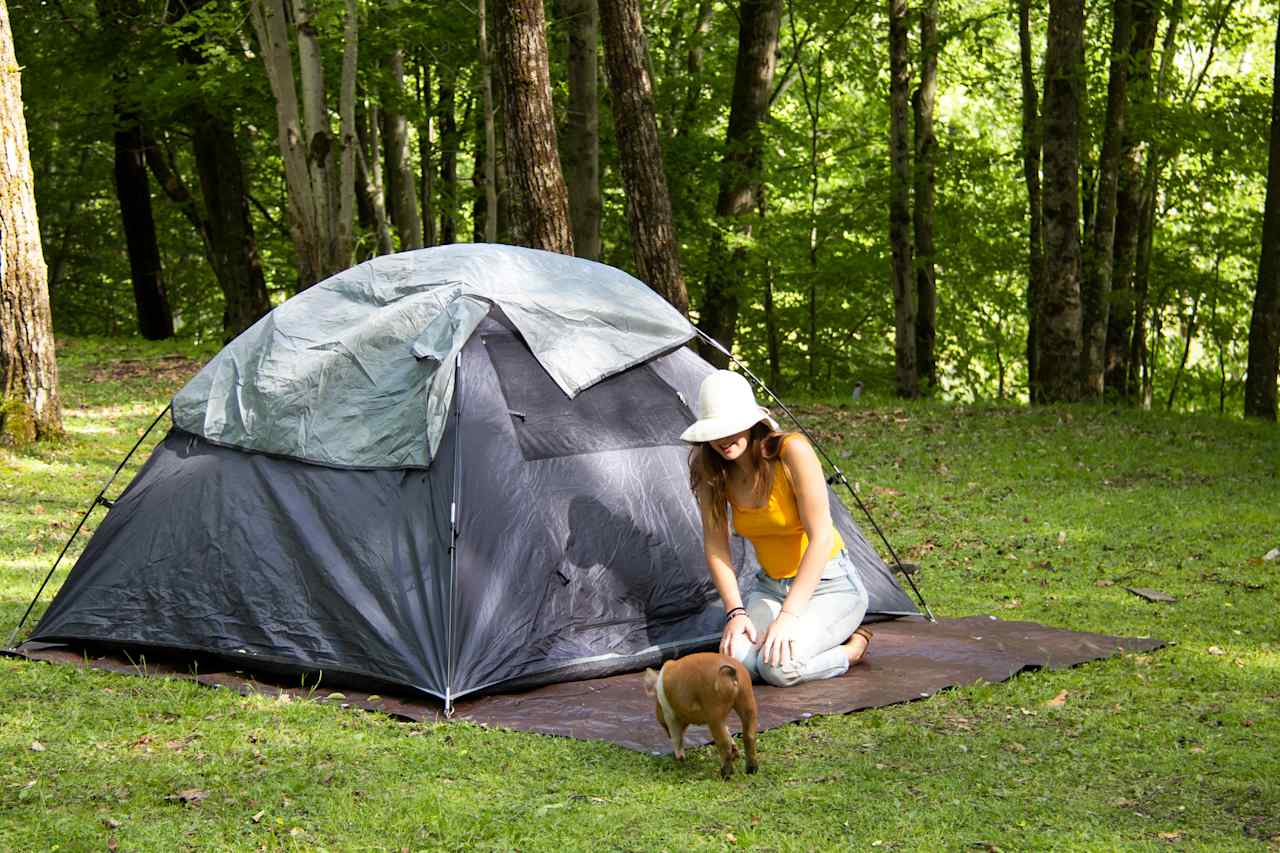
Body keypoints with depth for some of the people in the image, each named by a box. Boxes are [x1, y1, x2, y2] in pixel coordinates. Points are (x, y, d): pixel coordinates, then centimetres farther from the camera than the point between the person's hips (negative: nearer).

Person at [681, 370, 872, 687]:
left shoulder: (792, 451, -23)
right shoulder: (711, 473, -6)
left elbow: (820, 537, -24)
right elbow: (715, 546, 1)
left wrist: (789, 615, -28)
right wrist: (735, 611, -13)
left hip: (828, 585, -5)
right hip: (770, 586, 5)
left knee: (778, 667, -29)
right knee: (737, 662, -23)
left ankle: (853, 647, 0)